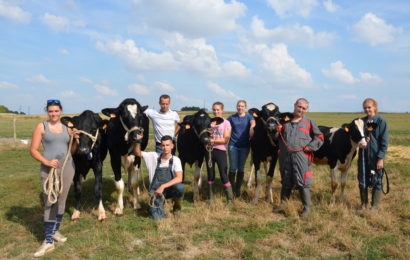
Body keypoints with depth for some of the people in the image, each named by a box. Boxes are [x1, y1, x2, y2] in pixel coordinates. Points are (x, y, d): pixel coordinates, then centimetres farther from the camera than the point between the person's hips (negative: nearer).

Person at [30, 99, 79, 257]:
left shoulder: (67, 128, 8)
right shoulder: (41, 127, -1)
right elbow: (33, 150, -4)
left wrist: (76, 140, -3)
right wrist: (46, 162, -18)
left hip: (67, 167, 4)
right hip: (48, 169, -3)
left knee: (61, 200, 11)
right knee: (49, 202, -5)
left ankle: (54, 231, 29)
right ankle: (48, 241, 0)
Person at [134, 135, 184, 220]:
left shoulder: (175, 160, -7)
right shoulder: (154, 156, 0)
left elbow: (179, 178, -20)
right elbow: (137, 153, 0)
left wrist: (163, 186, -29)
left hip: (169, 188, 0)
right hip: (156, 190, 0)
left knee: (180, 187, -34)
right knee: (157, 216, -22)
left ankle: (177, 205, 0)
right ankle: (159, 202, 14)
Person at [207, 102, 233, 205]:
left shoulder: (226, 123, -2)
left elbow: (226, 140, -7)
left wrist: (214, 141, -16)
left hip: (220, 151, -4)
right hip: (209, 150, 4)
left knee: (223, 175, -4)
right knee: (210, 175, 11)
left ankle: (230, 199, 4)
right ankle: (210, 197, 22)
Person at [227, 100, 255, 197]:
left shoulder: (248, 117, 0)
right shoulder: (232, 117, 4)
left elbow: (253, 124, -20)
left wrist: (252, 128, -41)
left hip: (244, 146, 0)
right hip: (233, 145, 0)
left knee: (241, 168, 8)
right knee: (233, 168, 0)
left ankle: (238, 189, 22)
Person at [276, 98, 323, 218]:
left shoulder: (309, 122, 9)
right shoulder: (286, 120, 17)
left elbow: (319, 137, 8)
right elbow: (279, 138, 27)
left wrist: (309, 147, -4)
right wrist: (278, 131, 5)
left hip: (301, 156, -3)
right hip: (285, 157, 3)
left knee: (302, 183, -5)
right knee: (286, 183, 13)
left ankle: (307, 208, 8)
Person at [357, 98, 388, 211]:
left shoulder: (381, 121, -6)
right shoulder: (361, 121, 7)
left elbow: (384, 142, -8)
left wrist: (381, 158, -13)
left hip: (376, 156, -4)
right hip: (363, 155, 4)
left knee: (376, 181, 4)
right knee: (362, 180, 10)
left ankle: (374, 206, 16)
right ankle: (363, 204, 25)